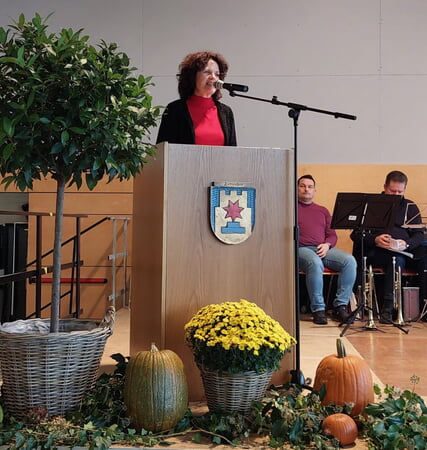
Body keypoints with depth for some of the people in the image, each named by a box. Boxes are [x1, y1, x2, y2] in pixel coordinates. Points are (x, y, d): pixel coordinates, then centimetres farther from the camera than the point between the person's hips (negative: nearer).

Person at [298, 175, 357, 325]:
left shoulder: (322, 211, 27)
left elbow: (332, 235, 20)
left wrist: (327, 244, -2)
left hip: (323, 249, 5)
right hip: (301, 249, -5)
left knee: (350, 261, -24)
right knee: (315, 263, -39)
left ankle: (340, 306, -20)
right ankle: (318, 309, -29)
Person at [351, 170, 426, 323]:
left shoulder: (411, 207, 18)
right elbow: (355, 234, 3)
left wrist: (406, 244, -15)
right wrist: (375, 239, -17)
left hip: (406, 252, 3)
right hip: (376, 252, -3)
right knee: (397, 260, -35)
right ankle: (387, 309, -33)